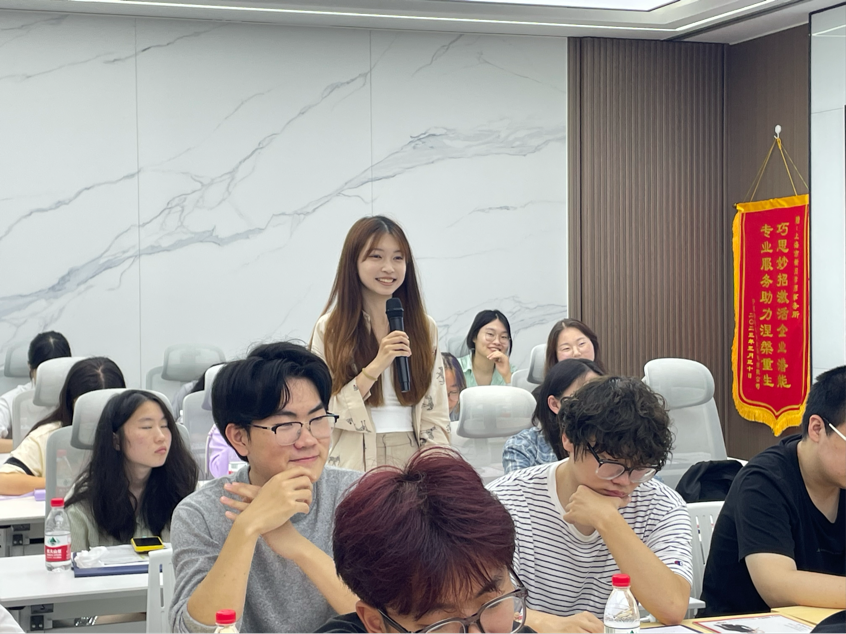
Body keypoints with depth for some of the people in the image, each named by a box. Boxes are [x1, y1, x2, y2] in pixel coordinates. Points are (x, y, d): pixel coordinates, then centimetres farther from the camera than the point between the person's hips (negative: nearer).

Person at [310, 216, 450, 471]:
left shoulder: (424, 328, 6)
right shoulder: (330, 329, -1)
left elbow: (435, 415, 5)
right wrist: (374, 368, -14)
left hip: (413, 461, 2)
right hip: (355, 462, -2)